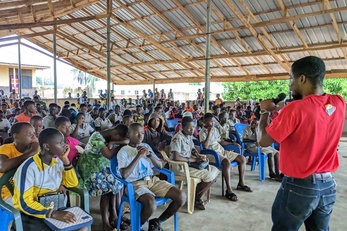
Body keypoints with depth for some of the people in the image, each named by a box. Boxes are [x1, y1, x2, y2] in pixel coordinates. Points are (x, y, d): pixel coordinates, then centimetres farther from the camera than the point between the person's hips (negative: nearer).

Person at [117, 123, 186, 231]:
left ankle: (157, 222, 8)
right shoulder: (123, 151, -3)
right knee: (151, 203, -37)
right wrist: (139, 156, -17)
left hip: (153, 180, 6)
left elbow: (160, 166, 10)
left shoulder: (146, 146, 13)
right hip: (136, 183, -5)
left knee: (181, 197, -13)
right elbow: (124, 175, -16)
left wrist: (149, 154, -7)